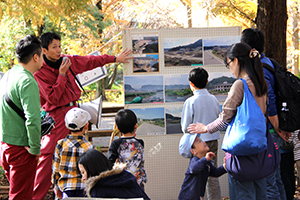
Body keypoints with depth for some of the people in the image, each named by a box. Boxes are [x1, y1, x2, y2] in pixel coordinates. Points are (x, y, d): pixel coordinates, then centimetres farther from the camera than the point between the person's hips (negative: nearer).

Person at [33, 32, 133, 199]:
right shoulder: (39, 72, -10)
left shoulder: (68, 61, 8)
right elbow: (52, 98, -16)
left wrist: (115, 59, 26)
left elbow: (91, 61, 20)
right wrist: (61, 75, -16)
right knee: (48, 157, -12)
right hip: (56, 115, -7)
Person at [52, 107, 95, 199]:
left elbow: (55, 169, 9)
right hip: (83, 188, -3)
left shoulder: (60, 145, 3)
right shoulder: (89, 147, -4)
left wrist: (57, 188, 21)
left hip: (65, 187, 3)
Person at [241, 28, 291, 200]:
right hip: (273, 133, 10)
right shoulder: (268, 62, 13)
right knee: (276, 178, 17)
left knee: (268, 181, -5)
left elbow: (270, 103, -23)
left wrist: (278, 130, -13)